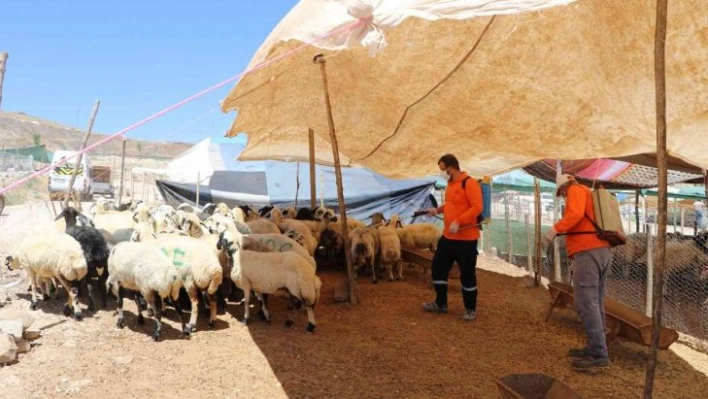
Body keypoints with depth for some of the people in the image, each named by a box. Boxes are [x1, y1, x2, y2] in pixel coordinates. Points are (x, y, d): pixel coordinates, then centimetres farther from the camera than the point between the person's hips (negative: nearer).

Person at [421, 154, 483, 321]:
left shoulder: (469, 183, -15)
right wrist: (438, 210, 10)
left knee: (467, 274, 2)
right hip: (448, 236, 9)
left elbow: (477, 207, -22)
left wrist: (458, 222, -28)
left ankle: (471, 309, 18)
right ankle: (440, 304, 26)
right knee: (438, 267, 12)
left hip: (466, 238, -9)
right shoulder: (450, 184, 12)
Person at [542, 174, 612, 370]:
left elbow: (575, 214, -17)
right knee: (595, 302, 12)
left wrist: (555, 229, -21)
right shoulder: (590, 193, 28)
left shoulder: (577, 190, 2)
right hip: (602, 250, 10)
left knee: (586, 303, -11)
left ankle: (599, 354, -13)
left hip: (588, 252, -10)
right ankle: (594, 348, 16)